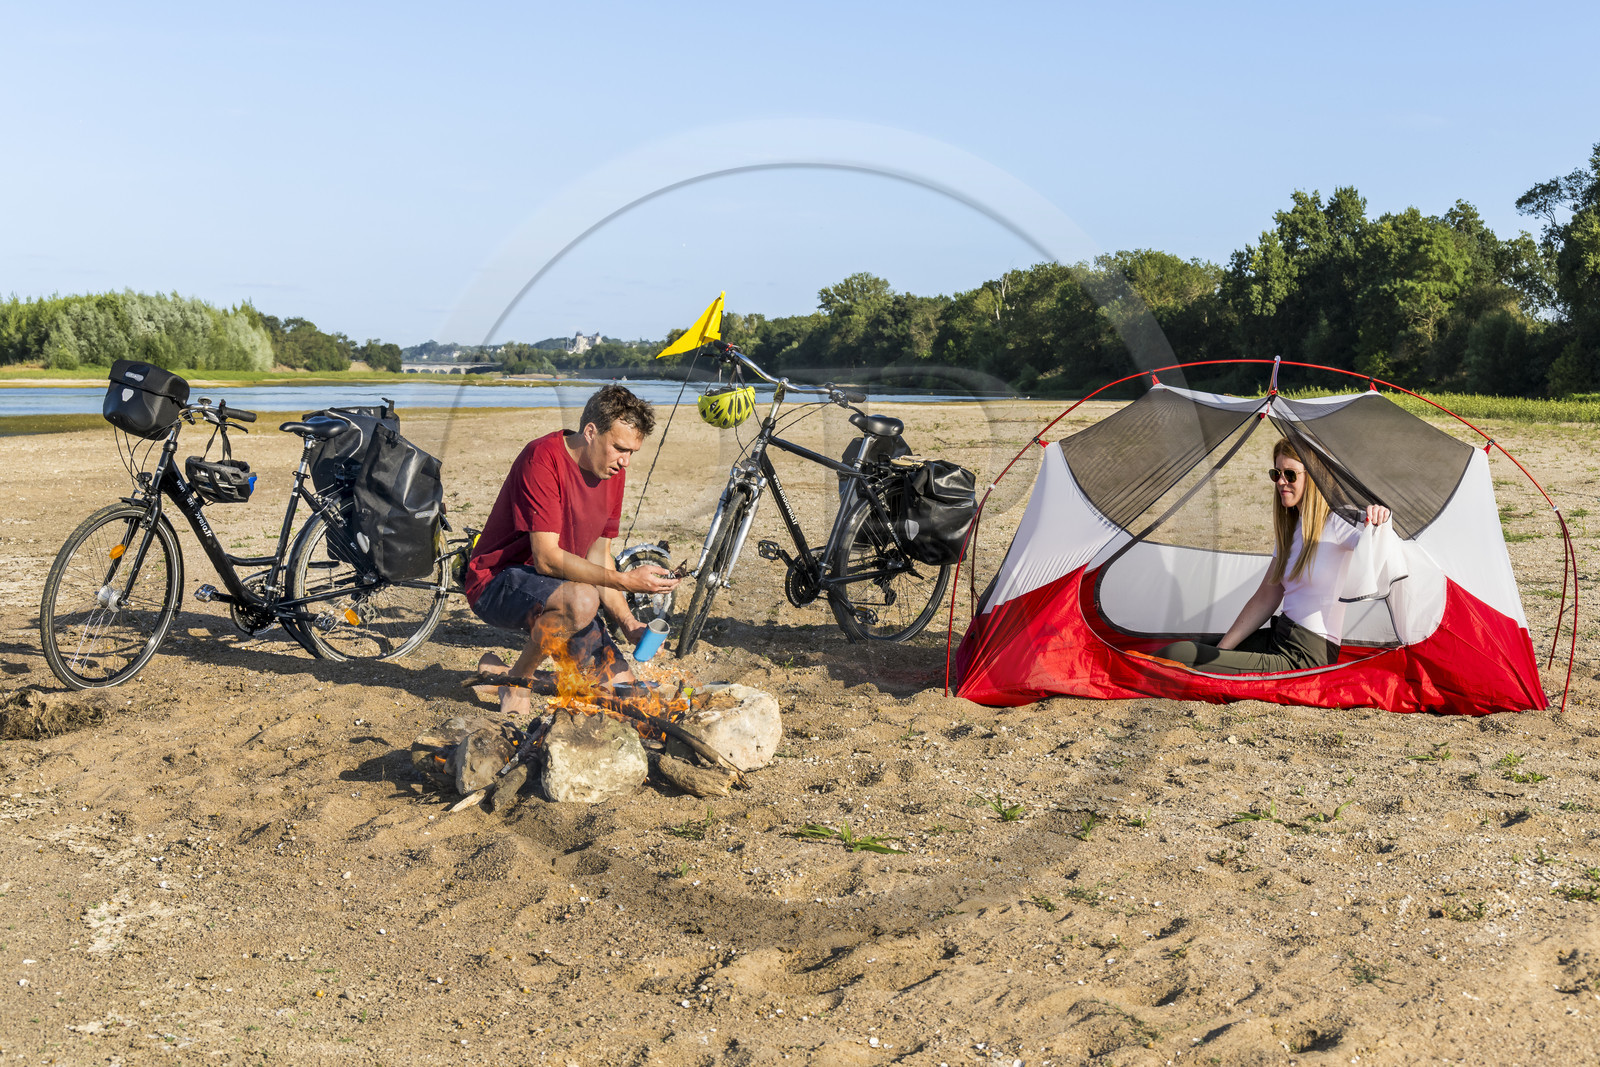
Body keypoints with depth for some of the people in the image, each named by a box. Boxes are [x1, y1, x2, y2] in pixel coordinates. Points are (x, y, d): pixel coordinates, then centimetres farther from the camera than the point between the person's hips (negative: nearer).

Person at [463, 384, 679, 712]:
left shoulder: (613, 472, 2)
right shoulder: (543, 457, -22)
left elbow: (598, 557, 6)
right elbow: (546, 559, -27)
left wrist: (628, 623, -7)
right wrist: (625, 580, -31)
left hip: (557, 588, 8)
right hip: (497, 583, -8)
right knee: (582, 600, -38)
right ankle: (514, 681, -12)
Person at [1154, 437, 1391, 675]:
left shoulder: (1336, 523, -13)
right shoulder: (1292, 526, 14)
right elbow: (1267, 596, 15)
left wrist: (1379, 516, -47)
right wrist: (1222, 648, 10)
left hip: (1303, 659, -9)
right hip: (1279, 638, 9)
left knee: (1175, 658, -18)